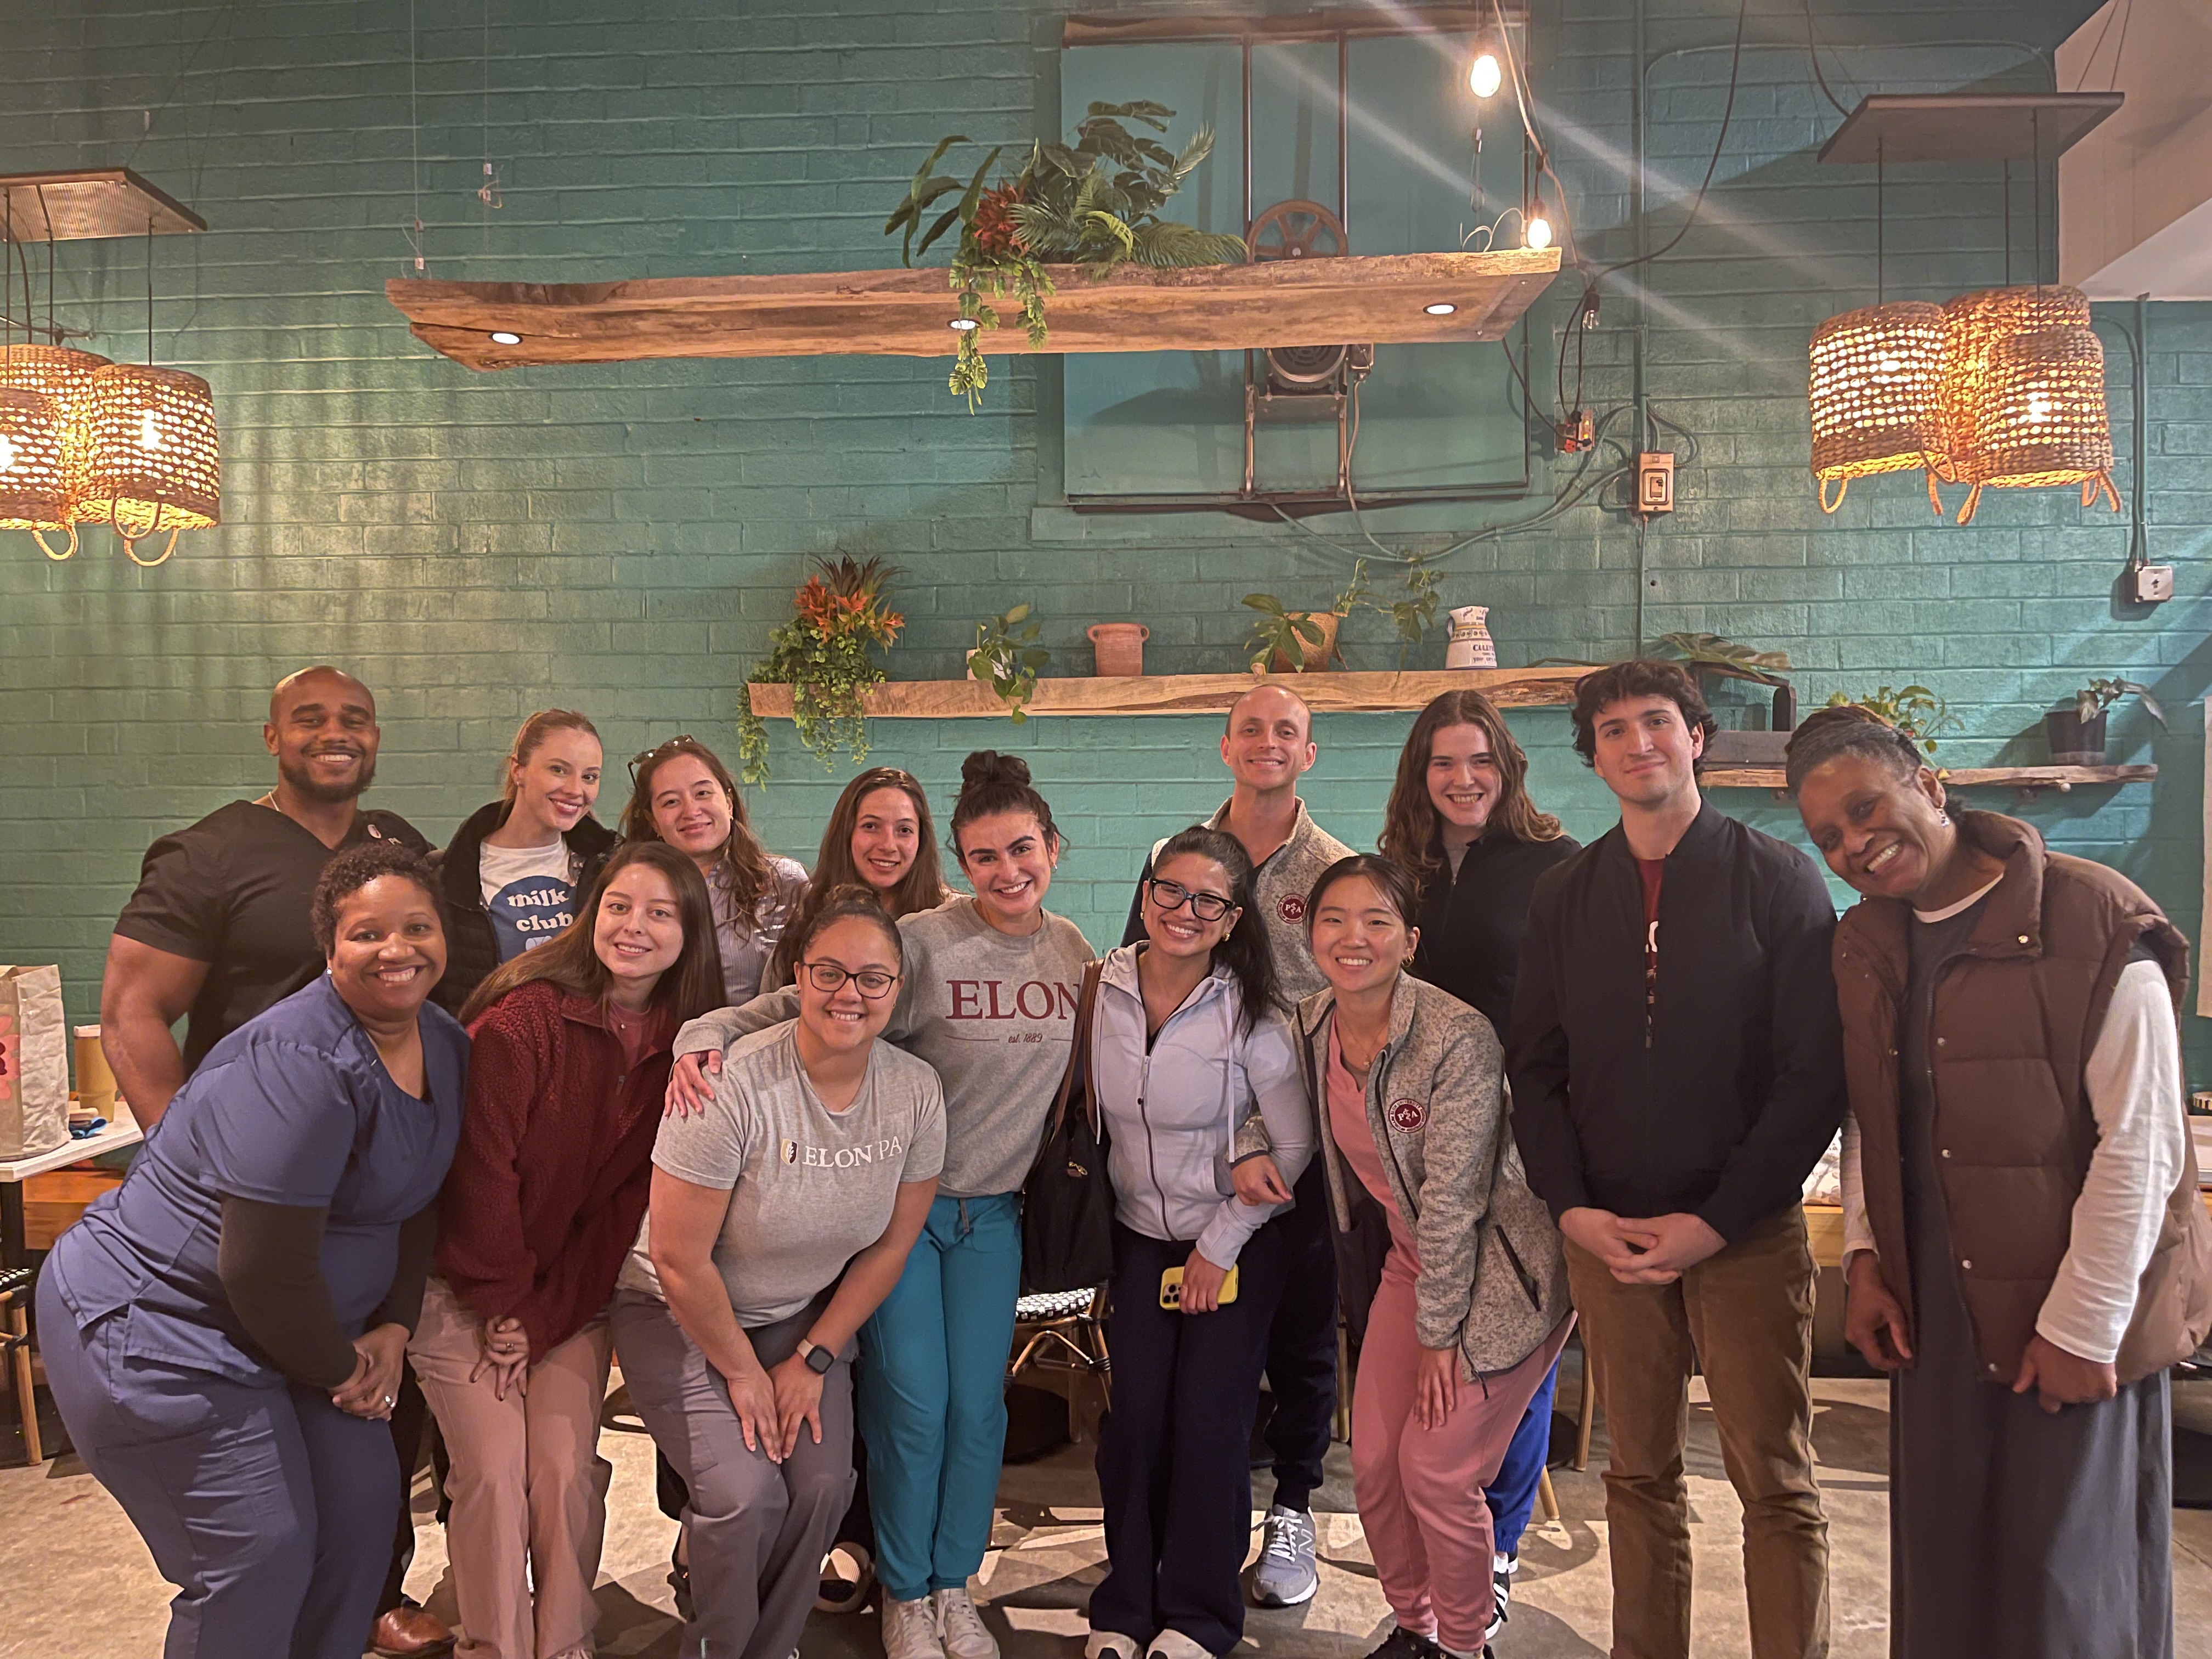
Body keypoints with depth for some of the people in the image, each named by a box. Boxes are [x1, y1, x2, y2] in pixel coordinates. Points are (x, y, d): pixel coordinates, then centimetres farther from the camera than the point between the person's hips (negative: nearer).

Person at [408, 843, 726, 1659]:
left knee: (568, 1473, -2)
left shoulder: (686, 1042, -4)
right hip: (466, 1286, -3)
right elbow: (480, 1165, -15)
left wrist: (545, 1316, -9)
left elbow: (636, 1189, -2)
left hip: (577, 1292, 3)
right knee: (493, 1472, -5)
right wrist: (502, 1305, -11)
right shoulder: (524, 1017, -17)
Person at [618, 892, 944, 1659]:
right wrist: (742, 1372, -10)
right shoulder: (734, 1085, -27)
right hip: (682, 1315, -4)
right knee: (745, 1492, -19)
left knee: (825, 1484, -13)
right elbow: (680, 1260, -20)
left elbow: (892, 1243, -1)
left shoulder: (916, 1091, -12)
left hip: (805, 1316, 4)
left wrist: (813, 1360, -3)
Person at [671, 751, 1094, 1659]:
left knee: (978, 1407, 9)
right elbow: (799, 1007, -18)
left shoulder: (1073, 950, -1)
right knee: (911, 1406, 2)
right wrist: (707, 1035, -34)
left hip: (994, 1211, 4)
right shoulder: (921, 944, -17)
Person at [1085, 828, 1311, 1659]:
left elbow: (1294, 1143, -11)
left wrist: (1221, 1244, -9)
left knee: (1210, 1425, -1)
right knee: (1132, 1422, 0)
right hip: (1138, 1237, 3)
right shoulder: (1103, 989, -8)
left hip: (1236, 1246, -2)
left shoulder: (1248, 1012, -17)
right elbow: (1089, 1115, 5)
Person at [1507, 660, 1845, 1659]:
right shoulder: (1564, 896, 8)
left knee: (1775, 1483, 3)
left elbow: (1816, 1075, -7)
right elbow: (1535, 1070, 9)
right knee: (1639, 1474, 12)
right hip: (1607, 1231, 3)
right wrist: (1571, 1207, -4)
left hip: (1749, 1229, -2)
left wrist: (1717, 1220, -12)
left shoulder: (1780, 882, -2)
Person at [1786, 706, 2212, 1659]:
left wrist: (2082, 1326, -15)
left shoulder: (2097, 924, -15)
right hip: (1930, 1314, 5)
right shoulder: (1863, 944, 5)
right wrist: (1865, 1259, 3)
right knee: (1941, 1574, 15)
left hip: (2080, 1321, -5)